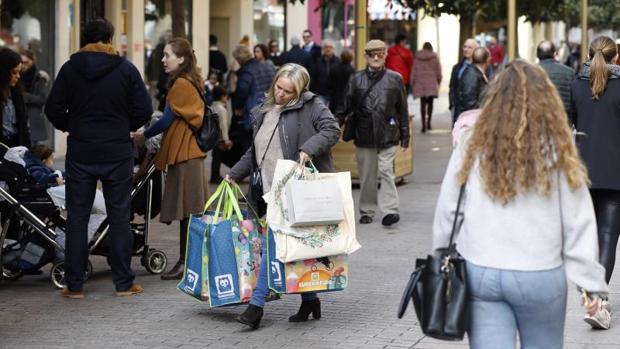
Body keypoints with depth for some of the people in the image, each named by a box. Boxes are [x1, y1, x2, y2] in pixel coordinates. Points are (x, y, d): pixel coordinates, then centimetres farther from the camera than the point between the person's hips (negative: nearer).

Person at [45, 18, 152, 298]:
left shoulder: (70, 68, -2)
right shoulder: (126, 69, -4)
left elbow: (53, 109, -4)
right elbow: (144, 110, -5)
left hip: (80, 153, 0)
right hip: (118, 153, 0)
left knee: (77, 218, 5)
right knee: (119, 217, 6)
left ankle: (75, 285, 5)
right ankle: (124, 283, 8)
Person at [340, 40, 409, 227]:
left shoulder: (395, 79, 5)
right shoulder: (356, 79, 8)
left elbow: (402, 110, 7)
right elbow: (348, 106, 11)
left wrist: (405, 136, 6)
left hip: (387, 135, -2)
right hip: (364, 134, 2)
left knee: (386, 171, -11)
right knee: (366, 175, 7)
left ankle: (389, 210, -13)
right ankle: (367, 211, 17)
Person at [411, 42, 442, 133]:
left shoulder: (418, 57, 4)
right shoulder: (434, 57, -1)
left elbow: (414, 71, 5)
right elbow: (438, 71, 2)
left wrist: (412, 84, 11)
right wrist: (438, 81, 15)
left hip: (420, 83, 1)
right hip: (432, 83, -1)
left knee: (422, 104, 1)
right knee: (430, 103, 12)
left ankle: (423, 124, -9)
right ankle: (428, 123, 12)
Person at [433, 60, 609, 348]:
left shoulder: (472, 146, -2)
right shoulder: (558, 151, -5)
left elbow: (446, 211, 3)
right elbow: (578, 221, -2)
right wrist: (591, 282, 5)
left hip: (479, 273, 1)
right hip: (540, 277, -1)